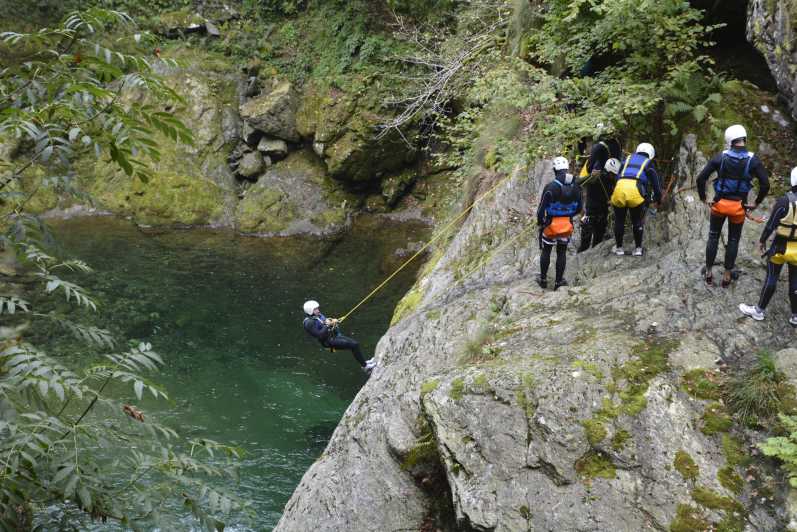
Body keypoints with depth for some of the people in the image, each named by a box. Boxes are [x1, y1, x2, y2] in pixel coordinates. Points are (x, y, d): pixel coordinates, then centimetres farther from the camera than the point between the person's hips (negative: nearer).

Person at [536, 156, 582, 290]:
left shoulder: (551, 187, -20)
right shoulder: (576, 187, -5)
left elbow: (541, 208, -17)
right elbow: (578, 208, 5)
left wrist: (540, 221, 0)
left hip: (551, 224, -3)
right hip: (567, 225, 3)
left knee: (546, 251, 14)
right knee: (562, 252, 15)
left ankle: (543, 279, 24)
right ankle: (558, 281, 20)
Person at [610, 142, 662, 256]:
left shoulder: (628, 159, 29)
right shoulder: (648, 164, 21)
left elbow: (618, 176, 29)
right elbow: (655, 182, 22)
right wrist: (658, 199, 34)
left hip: (619, 188, 2)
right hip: (635, 191, -2)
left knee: (619, 220, 17)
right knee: (637, 221, 15)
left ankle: (618, 247, 23)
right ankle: (638, 248, 18)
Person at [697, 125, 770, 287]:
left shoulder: (721, 157, -8)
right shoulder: (753, 161, -9)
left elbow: (701, 178, -9)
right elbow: (765, 185, -11)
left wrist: (703, 198, 5)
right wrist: (757, 202, 4)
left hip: (719, 204, 0)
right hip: (738, 207, 0)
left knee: (713, 237, 16)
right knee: (733, 240, 15)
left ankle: (708, 273, 21)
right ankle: (727, 275, 20)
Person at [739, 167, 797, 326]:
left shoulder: (784, 202, -19)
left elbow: (771, 224, -11)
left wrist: (762, 240, 3)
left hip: (781, 246, -3)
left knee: (771, 277, 7)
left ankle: (759, 311, 17)